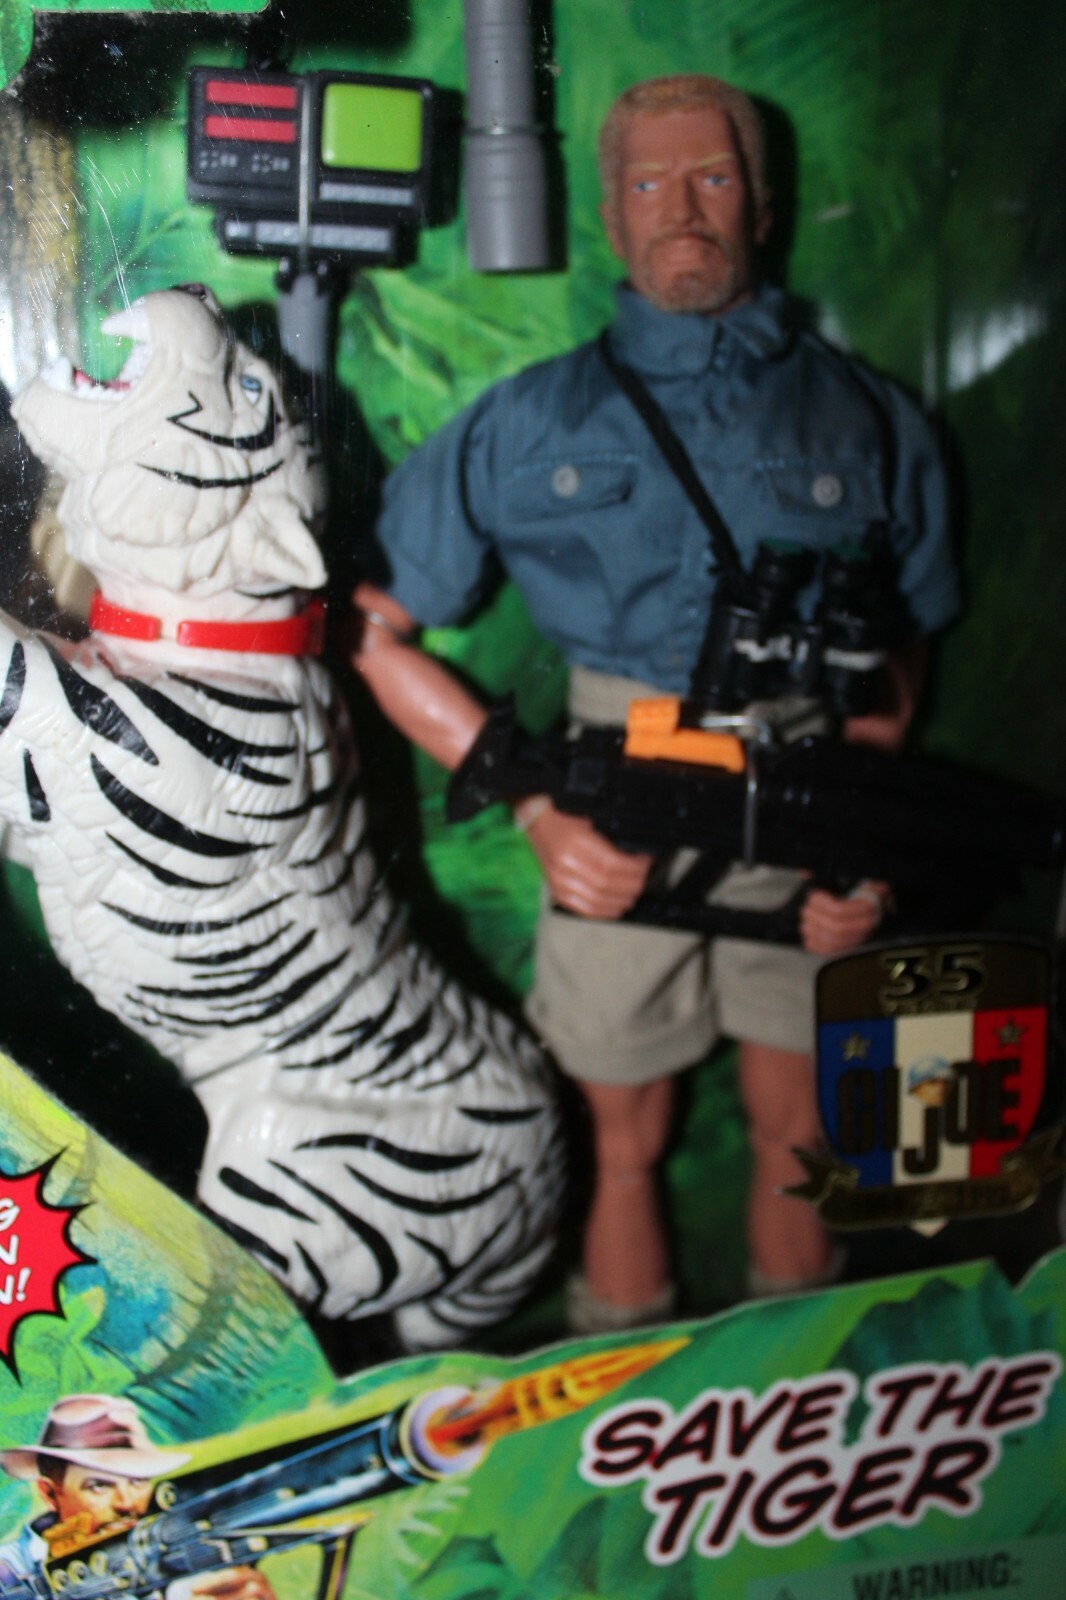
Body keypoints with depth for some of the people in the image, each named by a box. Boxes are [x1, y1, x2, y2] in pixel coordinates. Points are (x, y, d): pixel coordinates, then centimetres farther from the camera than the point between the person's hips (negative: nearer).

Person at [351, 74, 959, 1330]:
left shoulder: (864, 417, 9)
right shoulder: (537, 421, 5)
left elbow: (902, 647, 15)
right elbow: (368, 627, 2)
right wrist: (537, 809, -8)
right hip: (618, 833, -1)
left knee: (800, 1137, 13)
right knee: (623, 1144, 11)